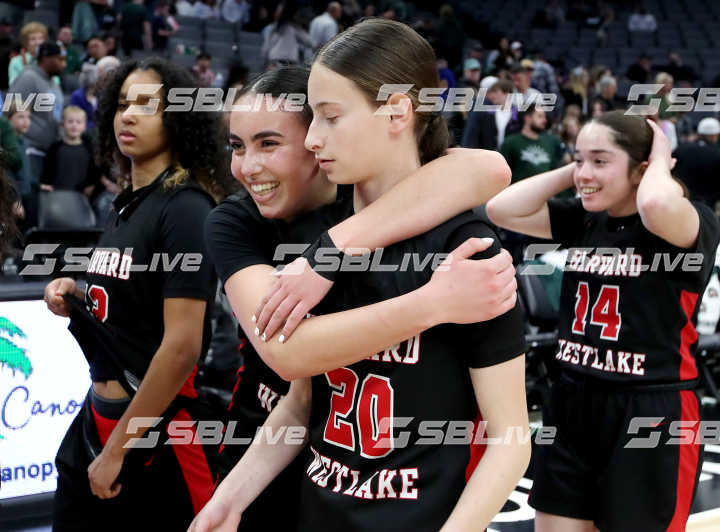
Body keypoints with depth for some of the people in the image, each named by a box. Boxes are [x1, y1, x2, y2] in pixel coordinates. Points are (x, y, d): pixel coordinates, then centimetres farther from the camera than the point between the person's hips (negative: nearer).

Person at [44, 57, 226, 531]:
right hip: (96, 418, 8)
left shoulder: (185, 209, -15)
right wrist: (77, 298, 0)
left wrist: (118, 448, -17)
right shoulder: (125, 206, 9)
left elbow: (182, 346, -21)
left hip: (155, 433, -8)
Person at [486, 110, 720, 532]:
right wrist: (572, 171, -1)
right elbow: (502, 210, -2)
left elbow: (657, 206, -35)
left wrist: (660, 162, -14)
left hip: (651, 413, -6)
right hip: (573, 404, 6)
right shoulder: (583, 221, 7)